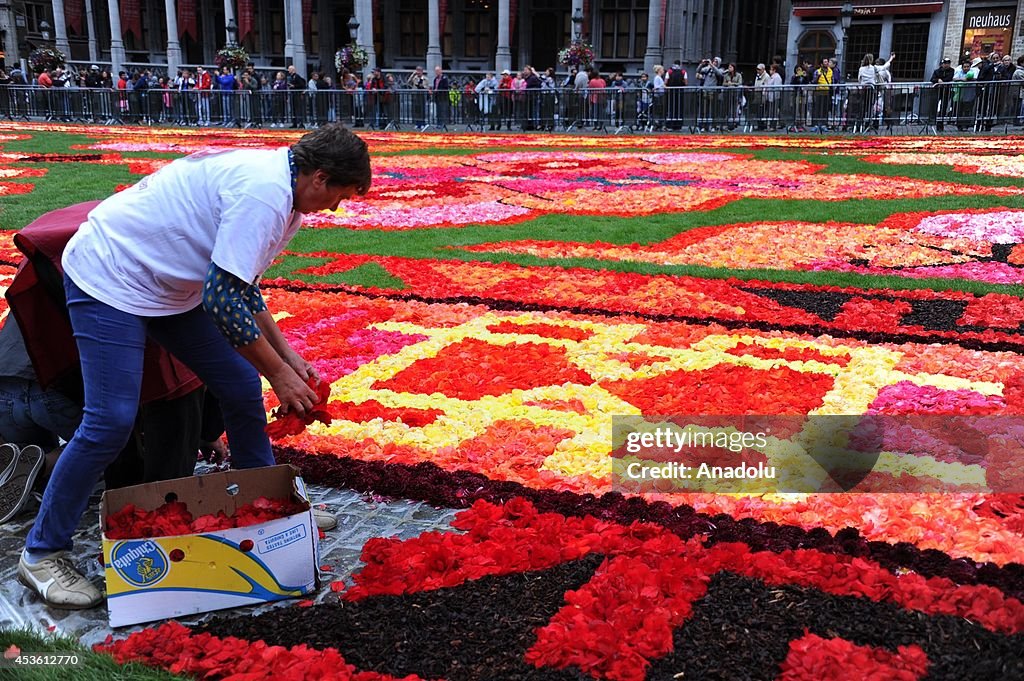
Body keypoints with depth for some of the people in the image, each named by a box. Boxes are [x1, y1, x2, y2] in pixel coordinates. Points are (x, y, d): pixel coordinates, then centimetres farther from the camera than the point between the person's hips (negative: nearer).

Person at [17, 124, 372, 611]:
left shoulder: (271, 178, 6)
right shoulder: (266, 191, -26)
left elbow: (242, 286, 16)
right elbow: (222, 299, -28)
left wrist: (286, 355, 11)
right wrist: (278, 372, -17)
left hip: (168, 285, 10)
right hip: (109, 277, -10)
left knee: (241, 387, 7)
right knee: (110, 421, -12)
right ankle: (41, 553, 7)